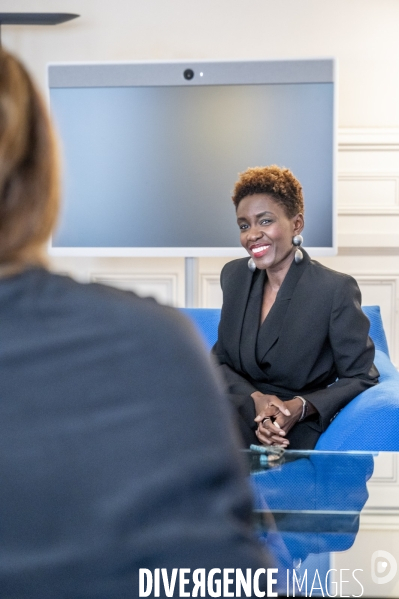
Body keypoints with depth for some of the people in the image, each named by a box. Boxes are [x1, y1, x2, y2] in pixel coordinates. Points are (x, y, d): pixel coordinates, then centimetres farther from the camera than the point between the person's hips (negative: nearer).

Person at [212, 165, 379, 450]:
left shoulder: (336, 289, -10)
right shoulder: (234, 275, 7)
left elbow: (361, 377, -5)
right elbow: (221, 361, 10)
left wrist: (300, 407, -21)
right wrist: (256, 399, -11)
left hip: (294, 431, -5)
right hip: (241, 409, 5)